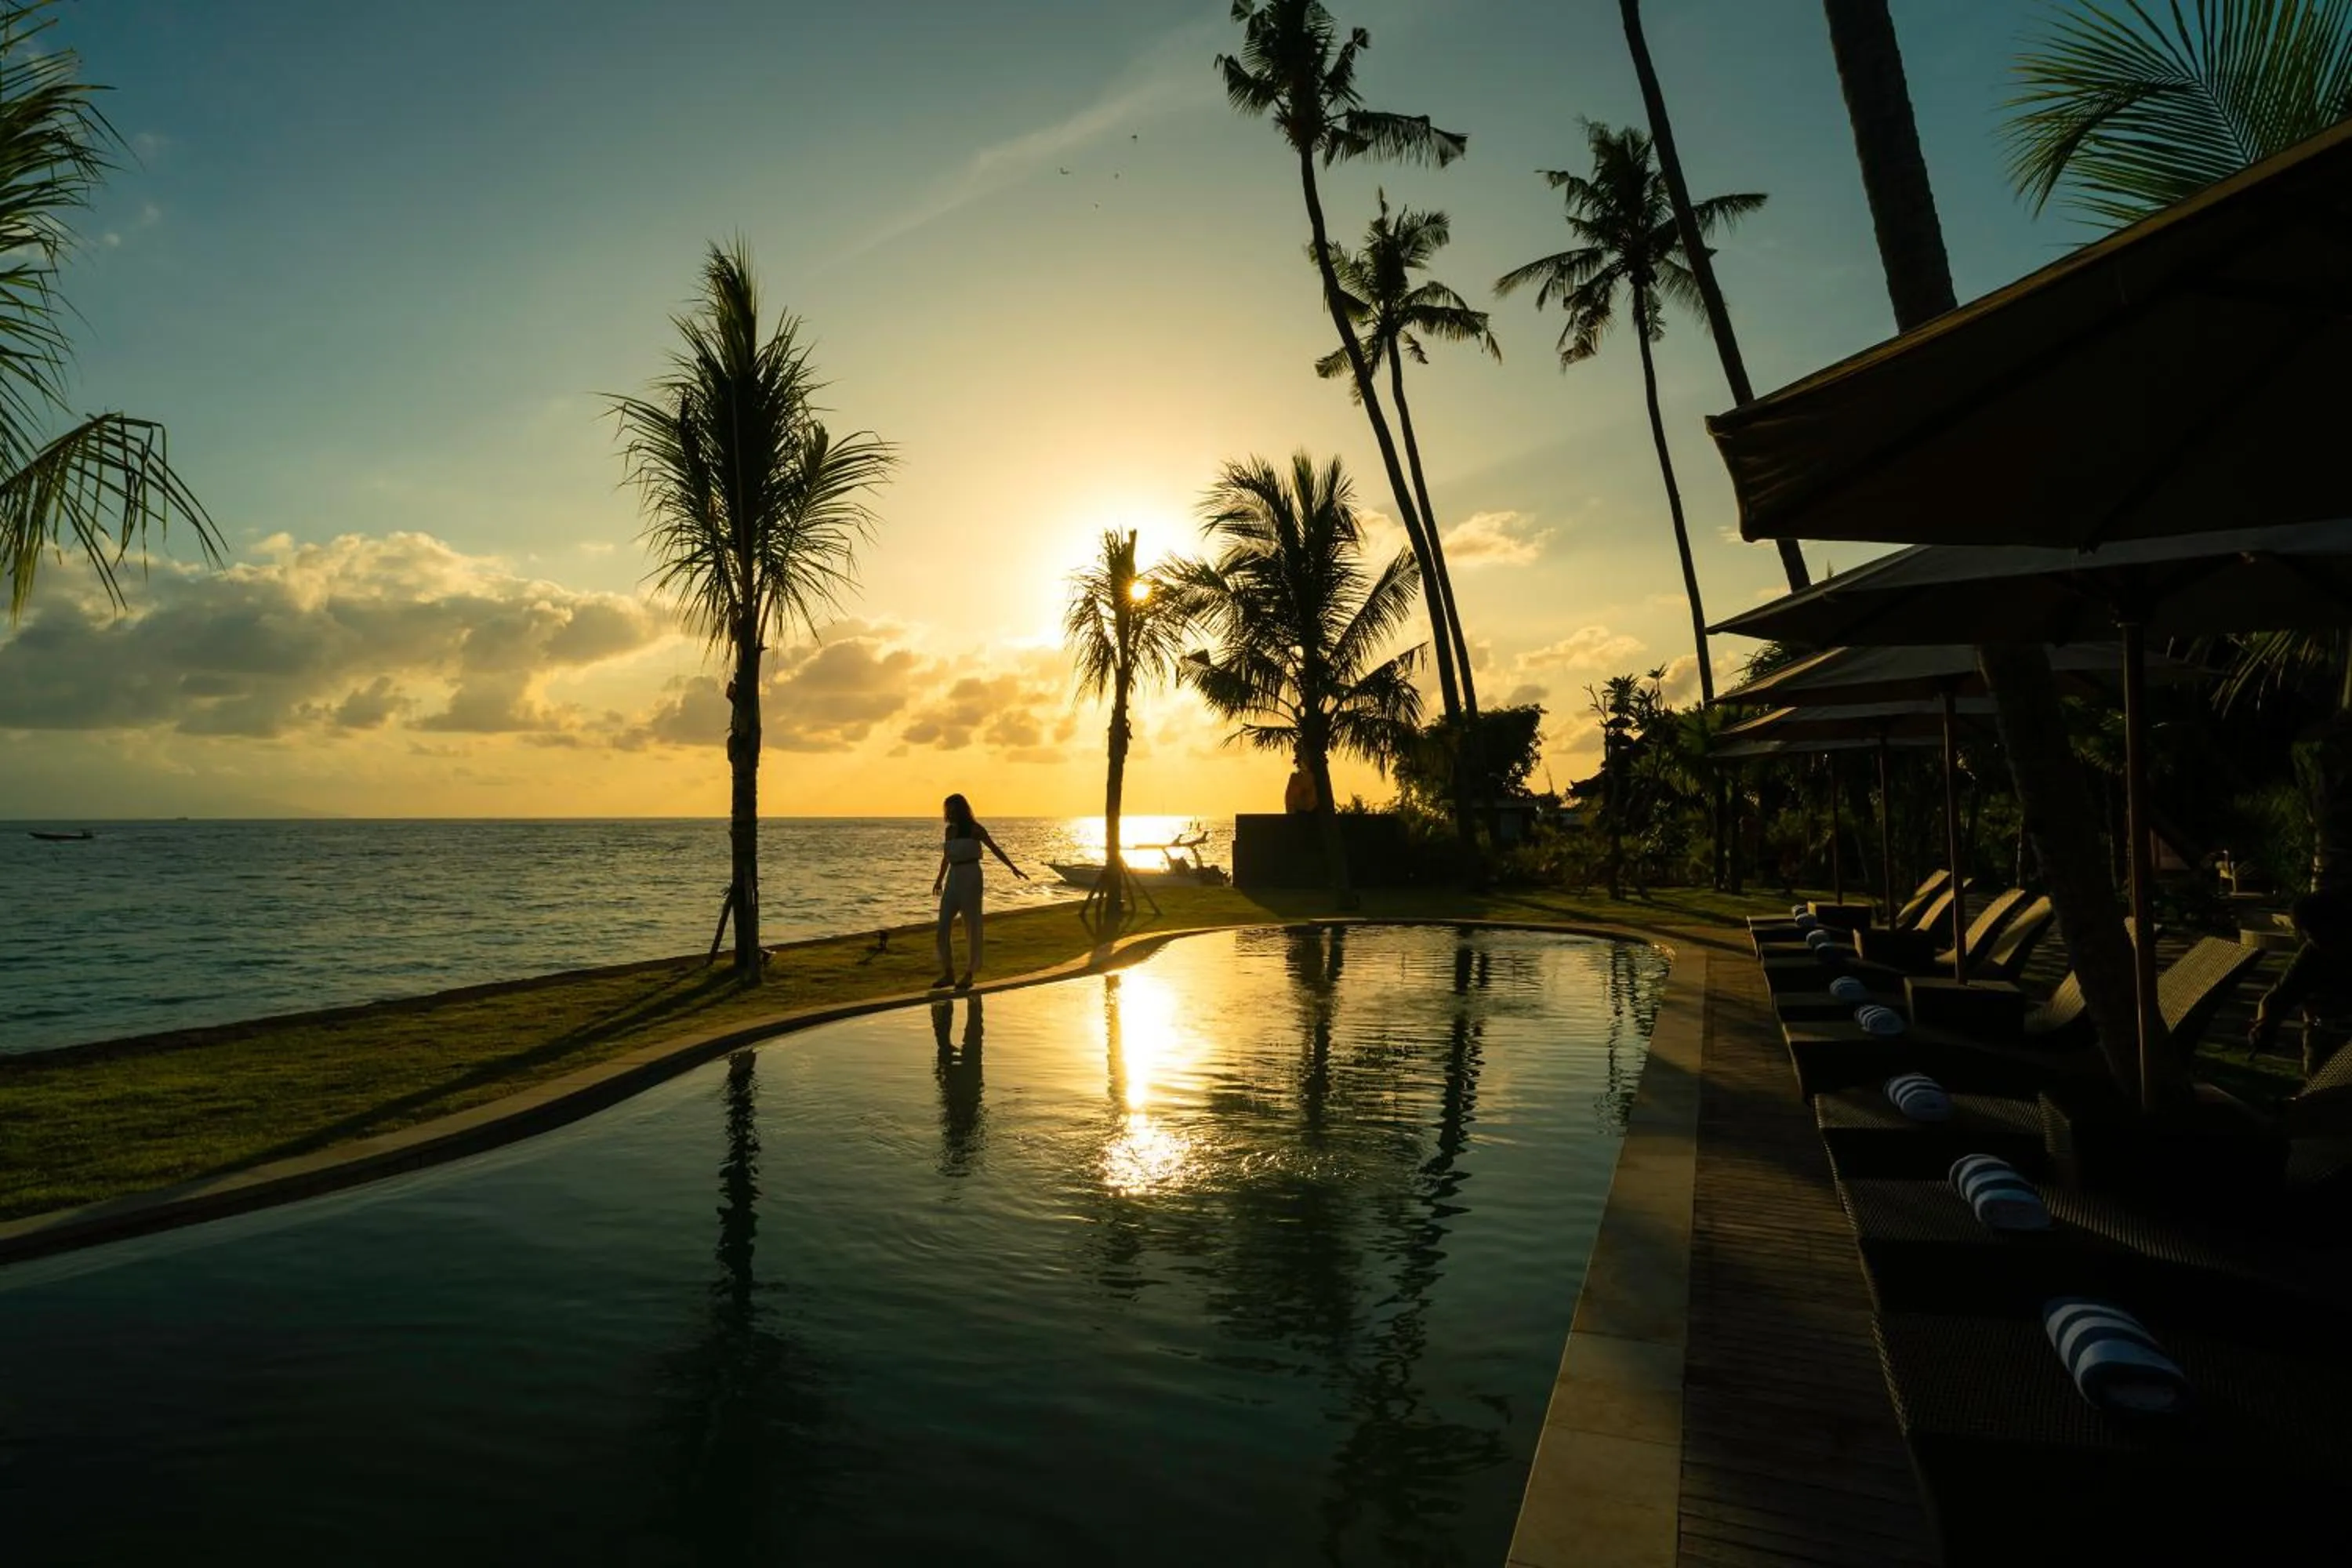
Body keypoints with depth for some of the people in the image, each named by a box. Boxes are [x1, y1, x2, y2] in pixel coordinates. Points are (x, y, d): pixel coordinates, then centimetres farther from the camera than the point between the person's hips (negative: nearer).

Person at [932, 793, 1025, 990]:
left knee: (971, 926, -1)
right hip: (953, 879, 7)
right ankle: (948, 974, 9)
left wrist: (1013, 868, -16)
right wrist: (940, 879, 37)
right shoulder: (950, 830, 13)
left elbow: (994, 849, -5)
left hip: (971, 878, -6)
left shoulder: (974, 829, -5)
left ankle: (969, 975, 6)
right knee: (943, 927, 0)